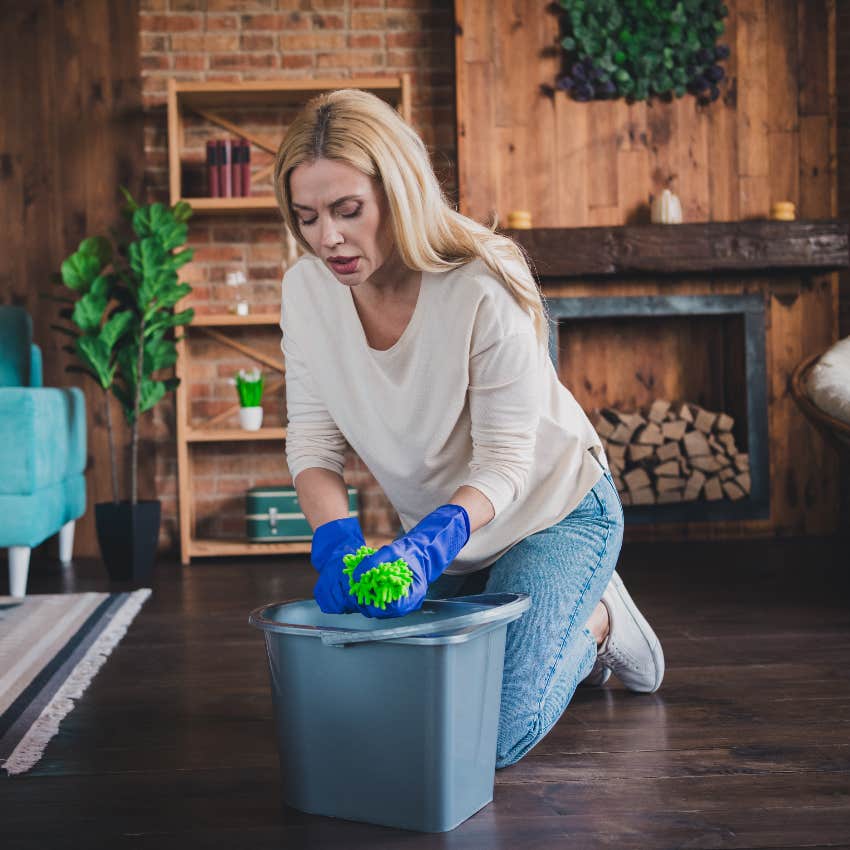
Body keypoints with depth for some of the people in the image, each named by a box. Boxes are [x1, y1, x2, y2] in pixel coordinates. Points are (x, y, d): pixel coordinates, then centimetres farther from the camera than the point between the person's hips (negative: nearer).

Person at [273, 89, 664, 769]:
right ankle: (564, 620, 30)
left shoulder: (485, 287, -29)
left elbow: (505, 462, -25)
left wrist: (429, 544, -42)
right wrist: (337, 541, -28)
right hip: (439, 534, 6)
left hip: (551, 512, -6)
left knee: (493, 735, -16)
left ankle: (596, 622, 14)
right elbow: (312, 439, -10)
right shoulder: (307, 288, -13)